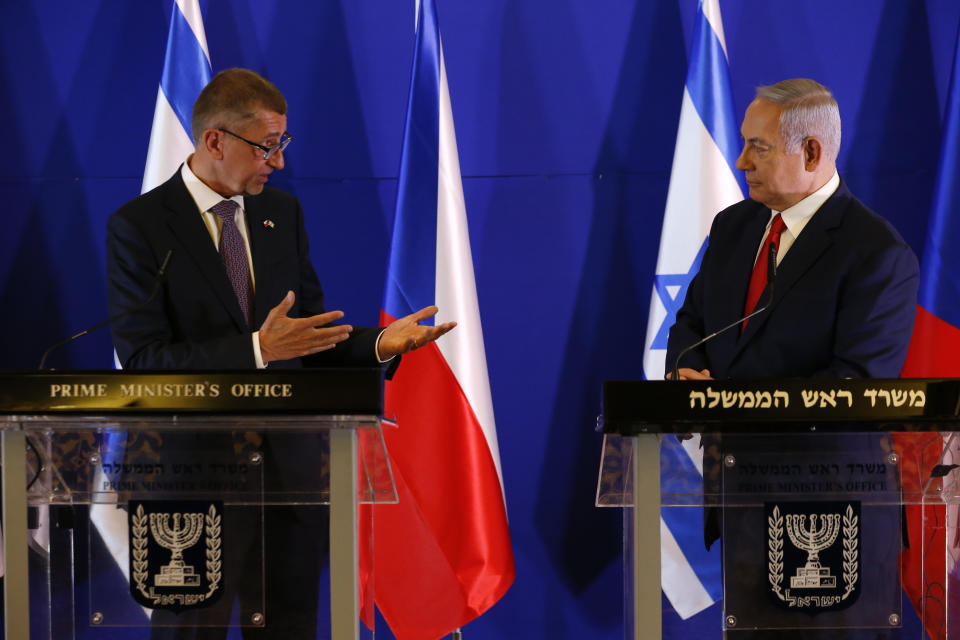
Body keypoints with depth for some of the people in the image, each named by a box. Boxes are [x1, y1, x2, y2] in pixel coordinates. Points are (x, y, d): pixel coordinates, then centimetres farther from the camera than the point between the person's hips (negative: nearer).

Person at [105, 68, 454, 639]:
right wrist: (257, 349, -25)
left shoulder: (283, 213, 9)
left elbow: (309, 332, 14)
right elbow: (142, 361, -16)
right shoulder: (138, 227, -9)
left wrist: (378, 344, -7)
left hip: (288, 464, 5)